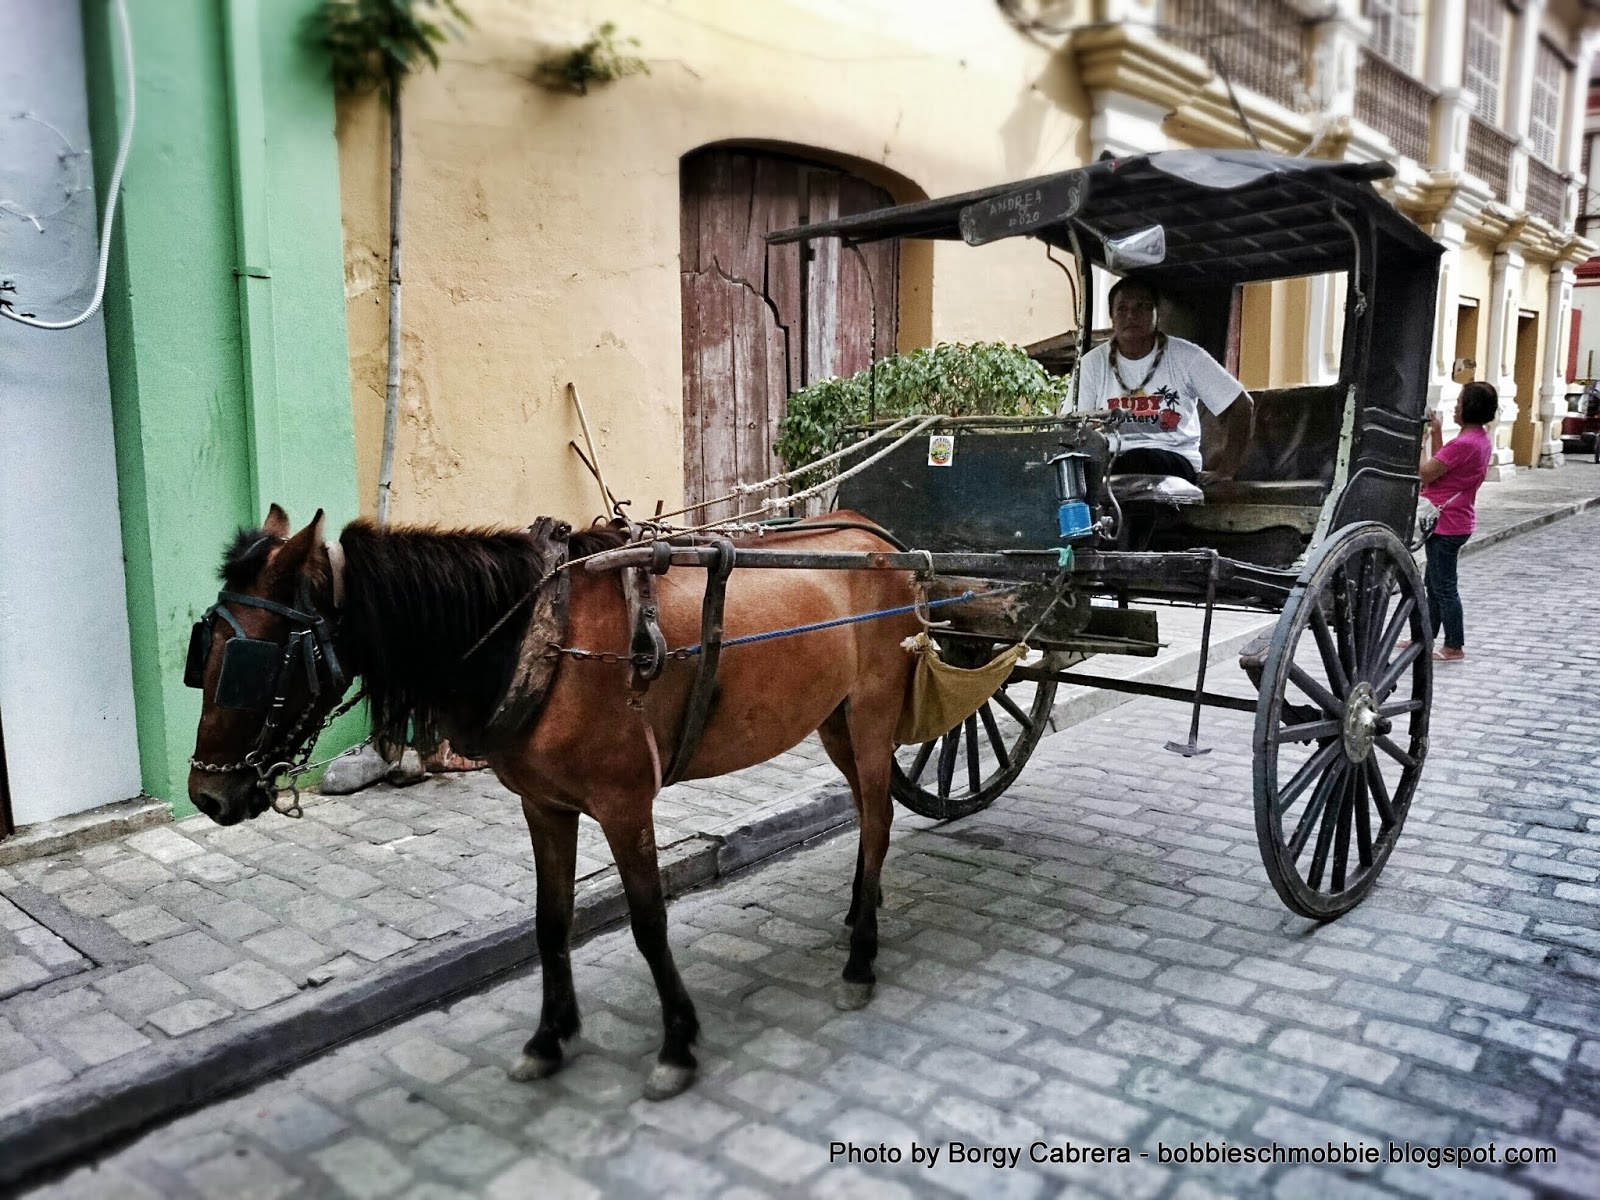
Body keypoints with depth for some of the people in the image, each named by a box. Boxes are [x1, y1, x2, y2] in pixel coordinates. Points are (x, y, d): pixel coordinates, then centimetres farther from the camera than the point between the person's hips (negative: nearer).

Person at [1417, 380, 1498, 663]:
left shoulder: (1463, 443, -23)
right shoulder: (1482, 439, 8)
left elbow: (1425, 473, -20)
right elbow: (1441, 467, 12)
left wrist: (1419, 441, -8)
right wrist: (1436, 434, 9)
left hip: (1446, 525, -10)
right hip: (1455, 521, 10)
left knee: (1443, 586, -1)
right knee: (1433, 582, 19)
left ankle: (1454, 647, 8)